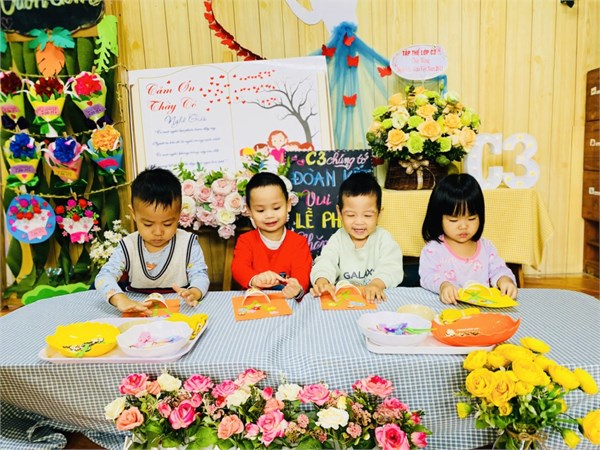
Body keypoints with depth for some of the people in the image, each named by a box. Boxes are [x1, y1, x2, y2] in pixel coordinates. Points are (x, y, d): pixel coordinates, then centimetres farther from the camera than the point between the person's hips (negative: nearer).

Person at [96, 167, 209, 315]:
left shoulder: (188, 244, -6)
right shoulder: (128, 246, -5)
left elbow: (200, 275, -9)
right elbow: (104, 276, -14)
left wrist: (193, 293, -34)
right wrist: (121, 300, -37)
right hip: (138, 312, 2)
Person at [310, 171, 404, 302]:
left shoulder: (383, 238, 0)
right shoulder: (337, 240, 1)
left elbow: (391, 267, -13)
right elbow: (325, 263, -14)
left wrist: (377, 284, -34)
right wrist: (322, 281, -36)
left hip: (377, 299, 1)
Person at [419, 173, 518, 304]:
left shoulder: (486, 247, 12)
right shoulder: (433, 249, -4)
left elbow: (498, 270, 10)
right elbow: (428, 276, -14)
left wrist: (505, 280, -14)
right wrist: (442, 285, -35)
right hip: (448, 306, -5)